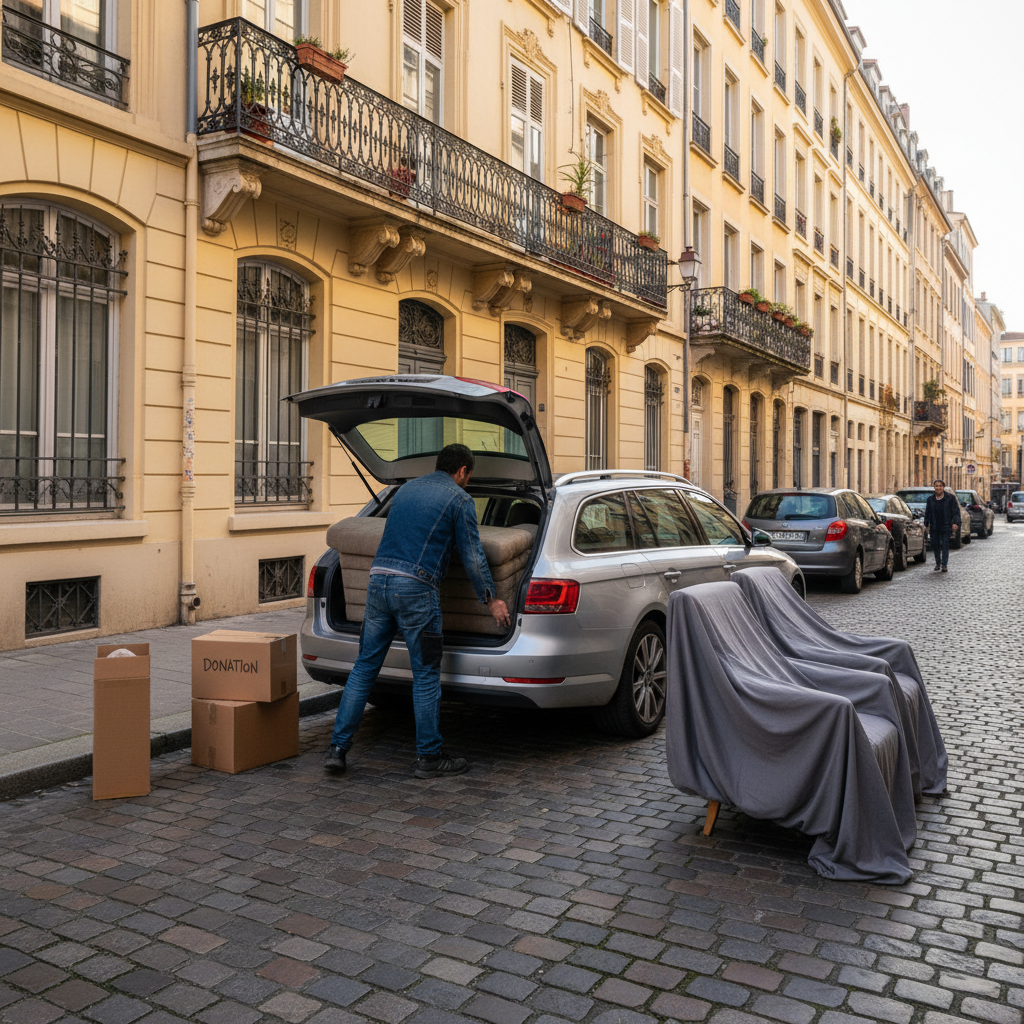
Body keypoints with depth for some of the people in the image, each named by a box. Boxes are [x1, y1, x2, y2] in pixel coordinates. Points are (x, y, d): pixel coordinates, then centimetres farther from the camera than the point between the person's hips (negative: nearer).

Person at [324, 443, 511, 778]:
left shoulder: (406, 489, 22)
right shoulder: (459, 499, 3)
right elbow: (472, 556, 2)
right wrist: (491, 599, 11)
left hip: (379, 578, 6)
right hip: (416, 588, -6)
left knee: (364, 666, 10)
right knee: (426, 675, 3)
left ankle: (337, 747, 10)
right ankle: (429, 757, 10)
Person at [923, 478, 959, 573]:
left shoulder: (950, 498, 0)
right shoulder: (930, 499, 10)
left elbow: (956, 511, -1)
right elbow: (927, 513, 14)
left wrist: (955, 523, -11)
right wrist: (926, 524, 9)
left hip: (945, 527, -3)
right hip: (934, 528, 3)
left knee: (945, 546, -4)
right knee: (935, 545, 6)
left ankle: (944, 565, 0)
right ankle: (938, 564, 19)